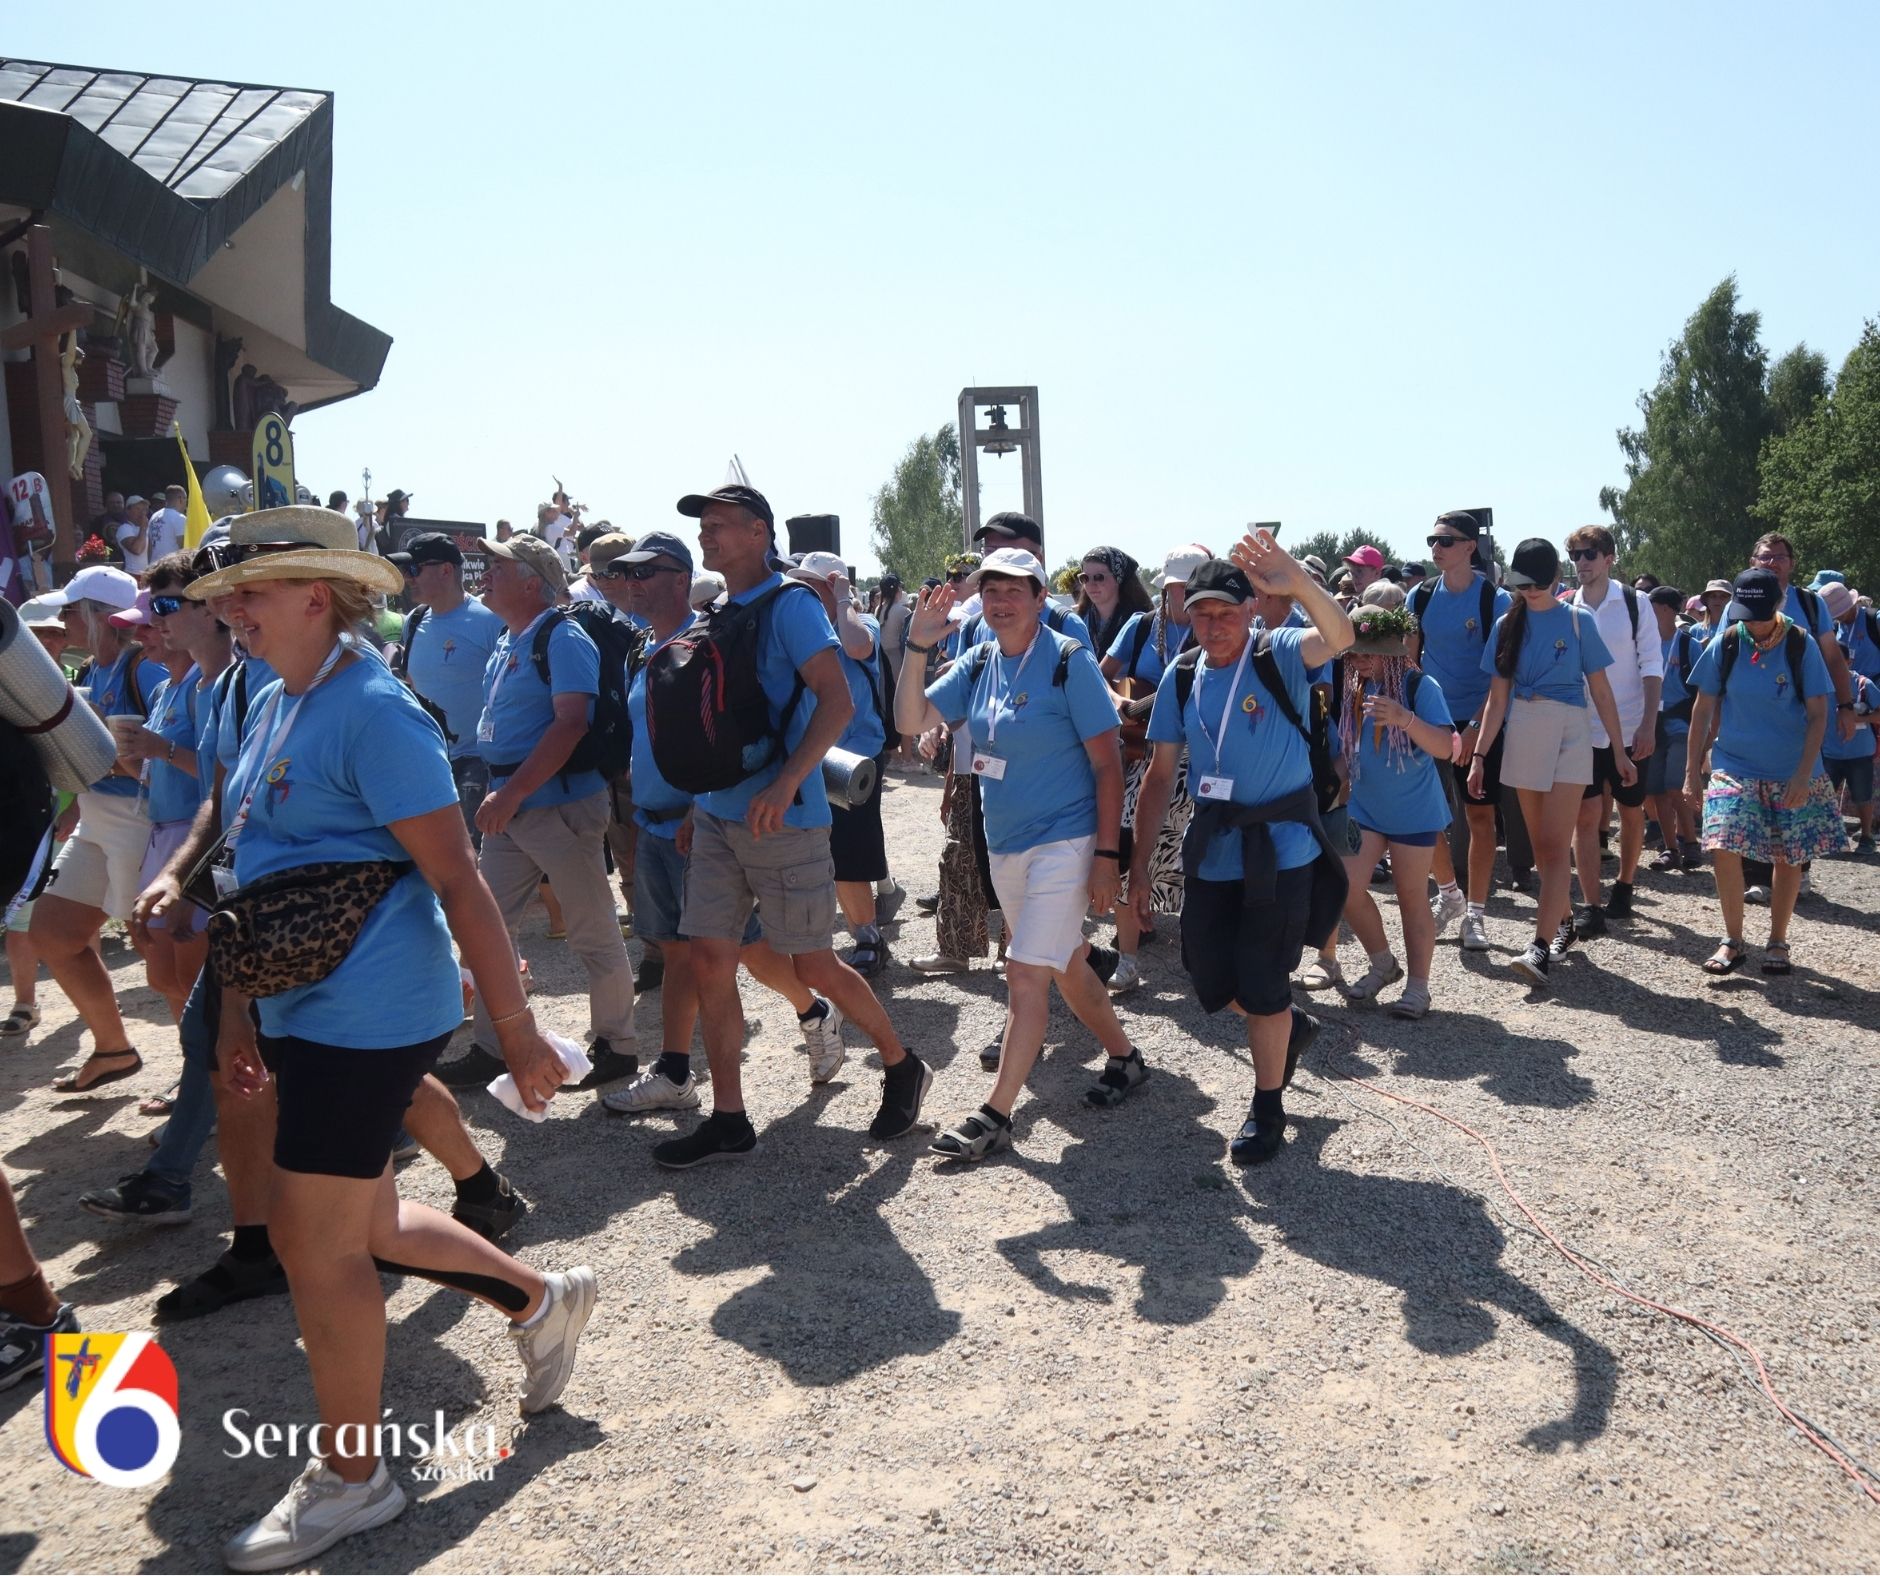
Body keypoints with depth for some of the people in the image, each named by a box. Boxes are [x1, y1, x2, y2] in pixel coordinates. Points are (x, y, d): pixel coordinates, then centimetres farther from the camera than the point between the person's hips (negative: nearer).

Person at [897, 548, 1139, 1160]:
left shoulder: (1069, 661, -12)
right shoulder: (978, 664, 6)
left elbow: (1108, 763, -12)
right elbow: (911, 720, 0)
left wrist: (1107, 854, -16)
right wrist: (918, 645, -12)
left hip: (1065, 841, -7)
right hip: (1004, 844, 7)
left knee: (1026, 971, -11)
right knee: (1066, 966, 19)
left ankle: (996, 1113, -5)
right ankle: (1124, 1057, 40)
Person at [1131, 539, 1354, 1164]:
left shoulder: (1280, 655, -11)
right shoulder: (1182, 675, 1)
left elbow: (1339, 635, -34)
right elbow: (1160, 774, 5)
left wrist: (1296, 581, -53)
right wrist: (1140, 861, 3)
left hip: (1280, 849, -5)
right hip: (1211, 850, 5)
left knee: (1262, 986, 2)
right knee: (1211, 980, 13)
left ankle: (1267, 1106, 24)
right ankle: (1290, 1027, 44)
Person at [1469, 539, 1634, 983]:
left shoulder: (1578, 622, -1)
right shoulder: (1508, 625, 6)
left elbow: (1600, 692, 2)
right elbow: (1497, 697, 6)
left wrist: (1619, 751, 1)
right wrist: (1479, 754, 0)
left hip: (1569, 733, -3)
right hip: (1523, 734, 4)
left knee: (1555, 845, -11)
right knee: (1540, 844, 10)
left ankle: (1541, 946, -17)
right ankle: (1565, 921, 29)